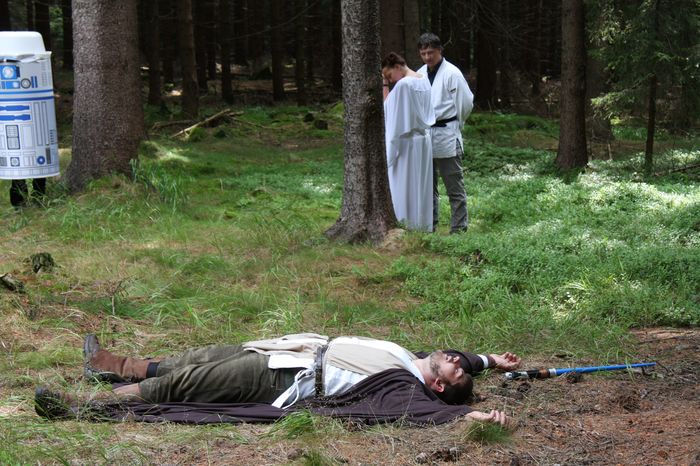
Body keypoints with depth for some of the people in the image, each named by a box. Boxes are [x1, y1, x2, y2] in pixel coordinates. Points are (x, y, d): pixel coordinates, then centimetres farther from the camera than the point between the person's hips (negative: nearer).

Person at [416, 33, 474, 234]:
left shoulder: (452, 73, -10)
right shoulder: (420, 74, 9)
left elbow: (466, 103, -8)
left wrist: (454, 125, 4)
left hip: (446, 135, -7)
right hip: (425, 134, 7)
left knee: (454, 185, -1)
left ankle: (459, 228, 3)